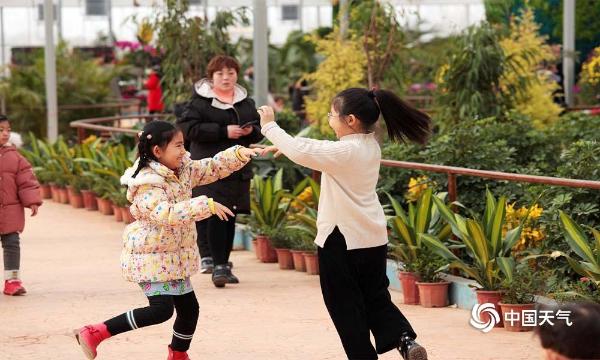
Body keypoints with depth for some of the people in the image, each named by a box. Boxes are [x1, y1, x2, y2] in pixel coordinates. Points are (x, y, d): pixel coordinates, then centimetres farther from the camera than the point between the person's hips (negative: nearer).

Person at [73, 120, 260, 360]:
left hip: (174, 256, 9)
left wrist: (239, 154, -5)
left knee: (189, 308, 11)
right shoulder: (147, 183, -22)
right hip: (151, 256, -9)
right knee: (161, 309, -18)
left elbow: (214, 167, 12)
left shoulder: (183, 170, 5)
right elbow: (167, 214, -35)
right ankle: (94, 333, -14)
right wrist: (206, 205, -37)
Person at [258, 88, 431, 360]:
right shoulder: (370, 145, 5)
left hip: (343, 240, -8)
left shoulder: (346, 151, -21)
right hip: (374, 237, 8)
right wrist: (285, 146, 8)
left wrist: (270, 126, -13)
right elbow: (316, 149, 14)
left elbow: (302, 152, -24)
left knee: (345, 306, 6)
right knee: (376, 297, 17)